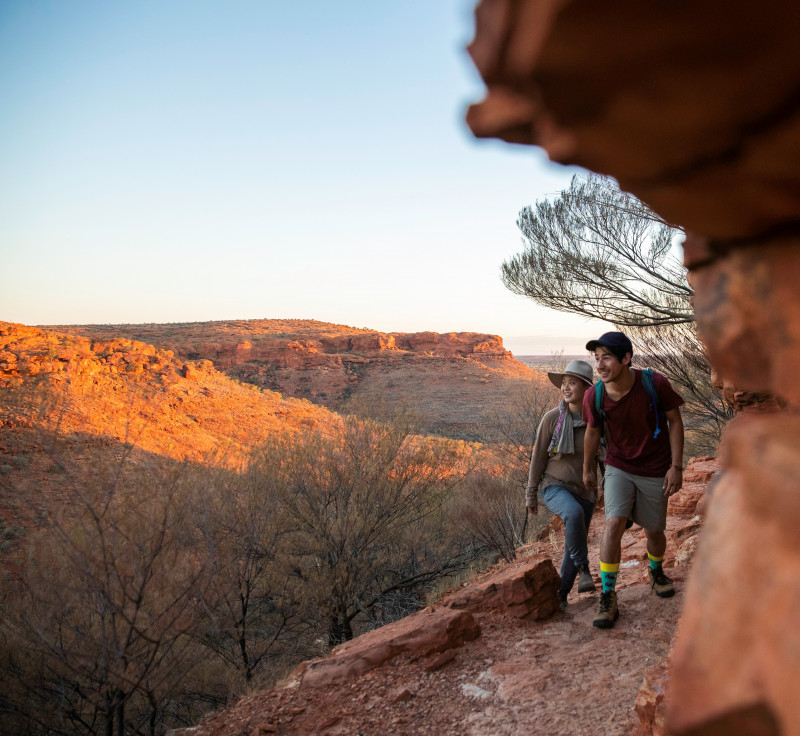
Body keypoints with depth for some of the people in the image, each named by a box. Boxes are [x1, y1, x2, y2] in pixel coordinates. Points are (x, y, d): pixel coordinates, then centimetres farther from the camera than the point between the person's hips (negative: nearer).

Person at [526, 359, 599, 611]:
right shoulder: (552, 418, -10)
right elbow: (538, 457, -3)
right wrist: (530, 494, -1)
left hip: (584, 491, 3)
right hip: (554, 486, -3)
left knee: (575, 544, 8)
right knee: (574, 514, -34)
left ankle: (561, 593, 30)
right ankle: (582, 567, -12)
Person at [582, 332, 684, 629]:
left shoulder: (655, 384, -22)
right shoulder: (594, 396, -17)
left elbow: (674, 421, -7)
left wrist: (676, 466, -10)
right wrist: (587, 467, 15)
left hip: (655, 471, 0)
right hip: (618, 468, 0)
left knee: (654, 530, 11)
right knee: (614, 523, -17)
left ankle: (656, 572, 45)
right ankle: (608, 598, -6)